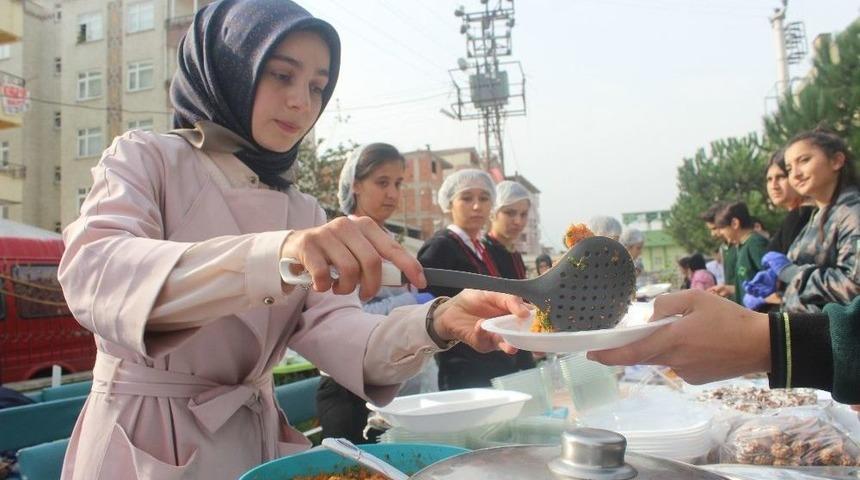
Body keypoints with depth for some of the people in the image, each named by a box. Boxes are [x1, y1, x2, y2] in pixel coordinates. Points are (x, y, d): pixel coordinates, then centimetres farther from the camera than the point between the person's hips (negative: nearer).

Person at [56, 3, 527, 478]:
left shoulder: (304, 214, 6)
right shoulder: (144, 158, -5)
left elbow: (331, 328, -9)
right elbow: (92, 274, -24)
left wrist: (436, 323, -27)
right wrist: (272, 256, -39)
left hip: (257, 440, 4)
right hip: (145, 441, -3)